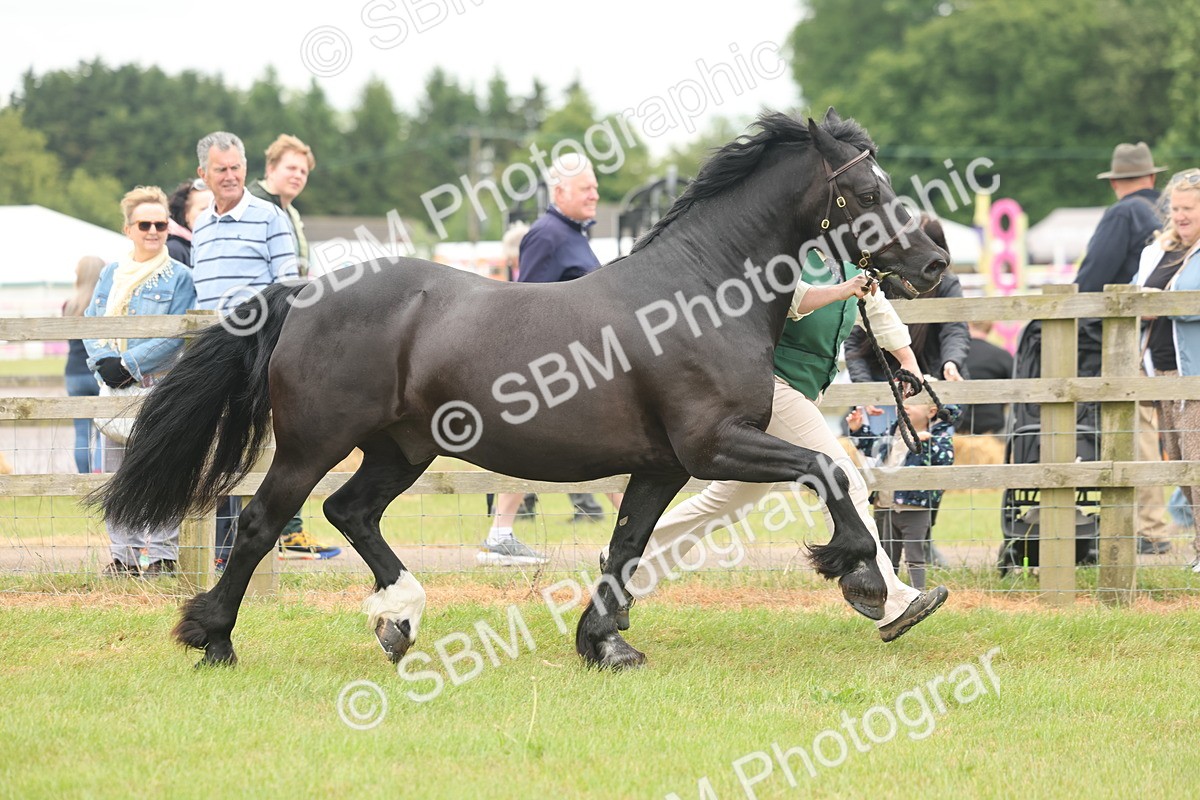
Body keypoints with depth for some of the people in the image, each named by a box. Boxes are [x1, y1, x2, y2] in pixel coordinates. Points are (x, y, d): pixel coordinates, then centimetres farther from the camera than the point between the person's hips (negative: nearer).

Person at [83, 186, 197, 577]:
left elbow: (175, 334, -8)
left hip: (160, 385, -5)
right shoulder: (110, 275, 15)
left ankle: (163, 554, -1)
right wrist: (104, 362, -9)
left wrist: (130, 364, -15)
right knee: (117, 473, 4)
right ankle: (124, 555, 10)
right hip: (115, 386, 5)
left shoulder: (179, 277, 1)